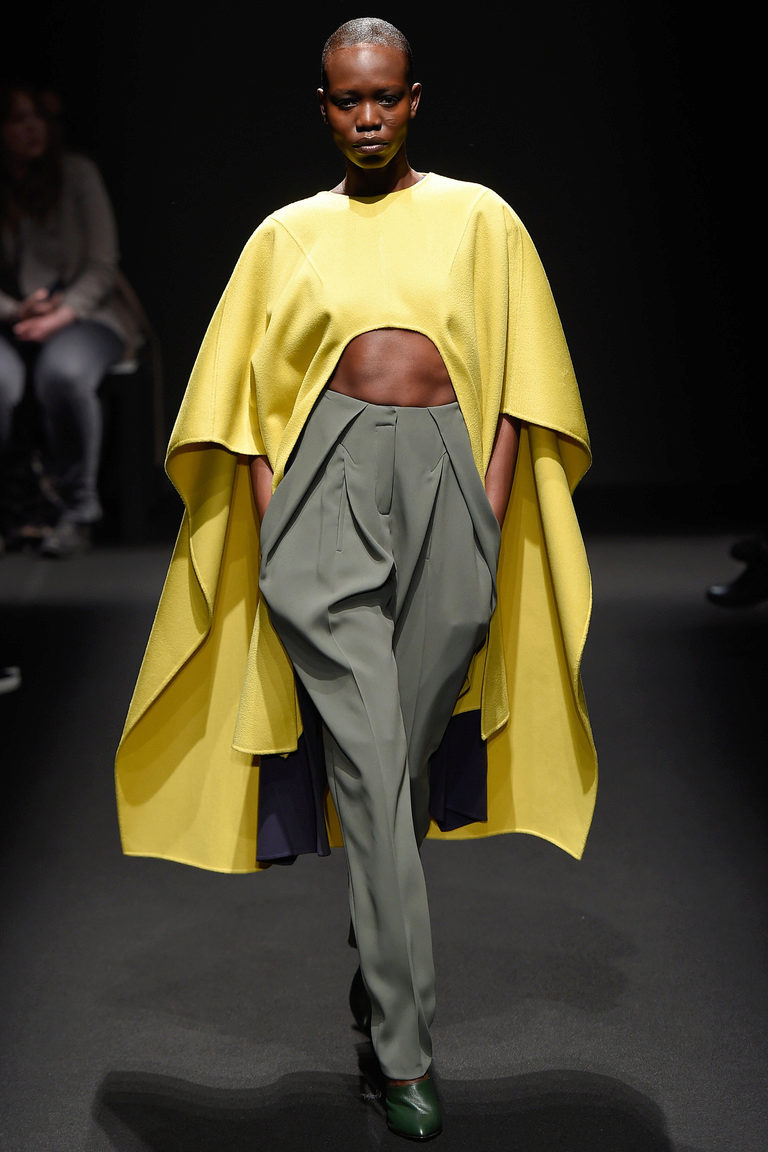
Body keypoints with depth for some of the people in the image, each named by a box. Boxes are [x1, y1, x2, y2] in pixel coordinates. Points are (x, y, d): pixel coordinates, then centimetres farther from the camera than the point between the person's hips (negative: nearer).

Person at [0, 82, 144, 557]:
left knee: (62, 373, -36)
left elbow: (102, 263, -1)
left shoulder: (76, 172, 2)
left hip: (84, 310, -1)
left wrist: (64, 313, -16)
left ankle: (77, 512, -19)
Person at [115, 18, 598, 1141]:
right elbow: (241, 394, 12)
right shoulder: (288, 234, 16)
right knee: (369, 756, -9)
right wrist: (270, 526, 0)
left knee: (399, 748, 3)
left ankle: (372, 950, 25)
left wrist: (490, 524, -1)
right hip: (323, 475, -1)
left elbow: (518, 387, 9)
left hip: (446, 474, 1)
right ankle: (405, 1047, -8)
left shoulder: (478, 218, 14)